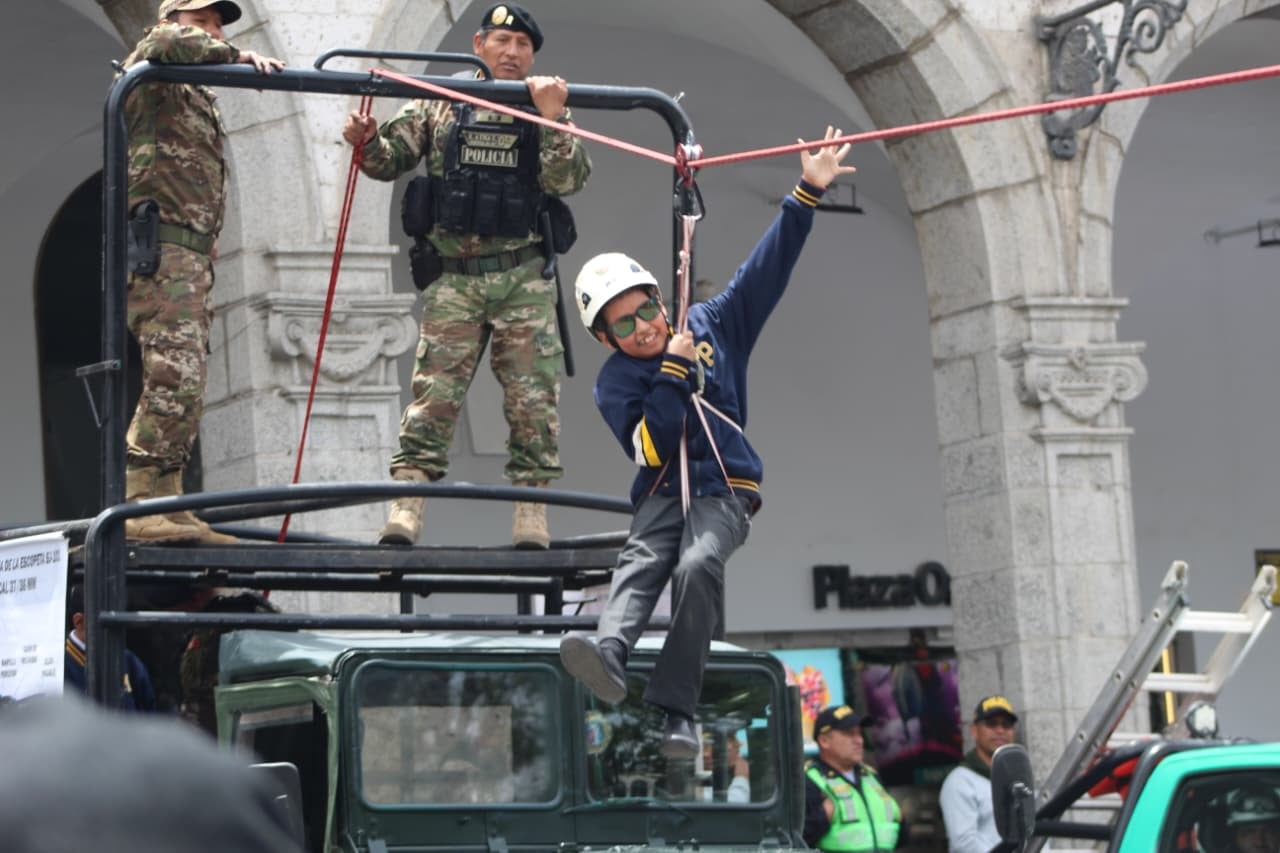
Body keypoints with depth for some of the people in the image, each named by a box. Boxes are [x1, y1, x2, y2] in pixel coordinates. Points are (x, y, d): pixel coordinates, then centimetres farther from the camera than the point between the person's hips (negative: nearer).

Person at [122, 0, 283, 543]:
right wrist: (240, 56, -18)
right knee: (174, 376, -18)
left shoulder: (199, 99, 29)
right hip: (159, 248, -10)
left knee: (182, 385, 6)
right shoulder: (151, 80, 2)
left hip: (192, 254, 10)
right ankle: (143, 506, -21)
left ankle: (166, 507, 6)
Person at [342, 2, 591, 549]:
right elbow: (391, 160, 10)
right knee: (433, 392, -6)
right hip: (453, 278, 0)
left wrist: (552, 120, -19)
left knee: (532, 397, -1)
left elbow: (567, 180, -6)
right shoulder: (440, 105, 8)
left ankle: (531, 519, 3)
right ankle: (403, 515, -9)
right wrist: (367, 141, -12)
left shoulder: (549, 113, 8)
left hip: (525, 281, 1)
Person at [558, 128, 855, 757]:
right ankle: (609, 655, -60)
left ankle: (675, 708, -39)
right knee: (640, 561, -31)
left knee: (697, 564, -30)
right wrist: (673, 371, -8)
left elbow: (765, 271, 10)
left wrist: (807, 194, 3)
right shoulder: (615, 383, 7)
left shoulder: (712, 327, 12)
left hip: (725, 490, -1)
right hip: (663, 493, 1)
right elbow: (651, 449, -7)